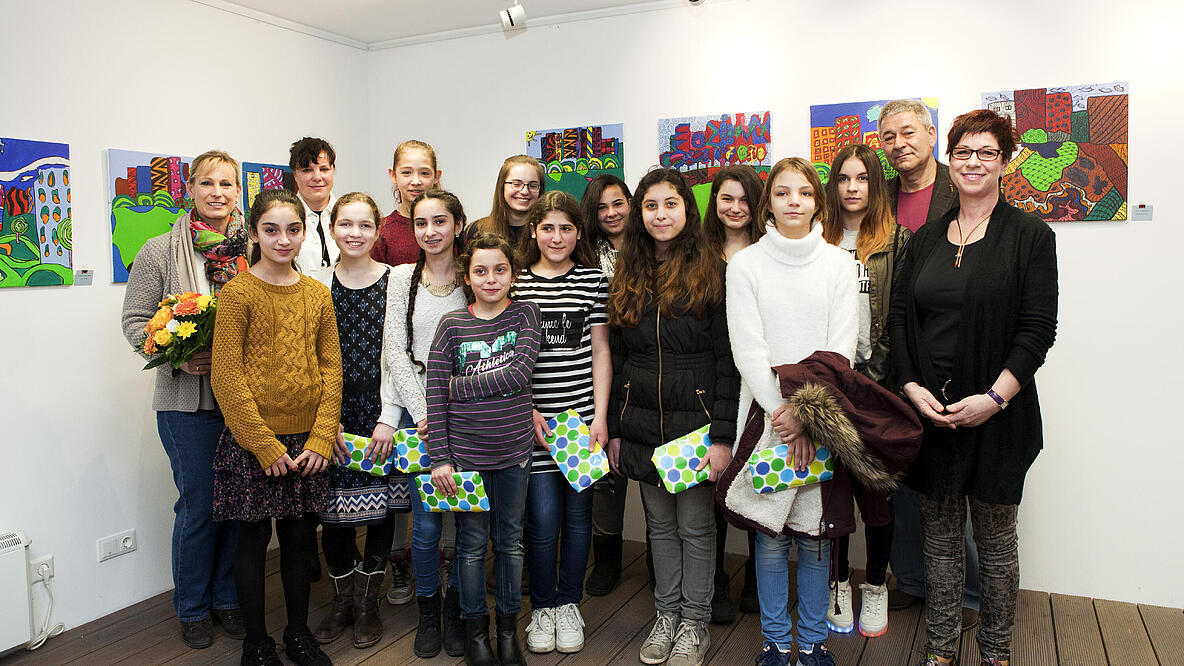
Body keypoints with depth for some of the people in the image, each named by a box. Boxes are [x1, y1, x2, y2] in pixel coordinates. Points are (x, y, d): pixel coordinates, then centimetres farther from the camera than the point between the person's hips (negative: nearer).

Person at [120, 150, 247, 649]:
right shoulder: (160, 252, -2)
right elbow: (134, 321, -1)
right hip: (188, 400, -2)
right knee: (198, 505, 6)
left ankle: (227, 599, 31)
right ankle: (192, 608, 28)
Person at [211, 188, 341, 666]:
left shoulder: (318, 295, 6)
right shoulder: (237, 293, -7)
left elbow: (331, 370, 5)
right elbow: (227, 378, -11)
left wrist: (321, 439, -4)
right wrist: (266, 447, -13)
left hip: (307, 442, 4)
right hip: (253, 441, -4)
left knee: (298, 537, 14)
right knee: (254, 538, 7)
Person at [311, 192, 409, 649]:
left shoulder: (395, 282, -1)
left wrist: (389, 419, -9)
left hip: (381, 410, -1)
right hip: (331, 411, 1)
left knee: (381, 508, 6)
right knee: (334, 512, 4)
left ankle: (367, 603, 25)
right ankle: (341, 601, 27)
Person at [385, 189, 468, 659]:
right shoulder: (403, 278, 5)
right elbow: (395, 351, 0)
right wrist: (422, 414, -8)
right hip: (418, 413, 0)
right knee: (427, 524, 3)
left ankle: (455, 610, 25)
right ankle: (427, 612, 24)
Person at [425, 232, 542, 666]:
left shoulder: (525, 314, -1)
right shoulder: (452, 325, -3)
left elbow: (519, 372, -15)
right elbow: (435, 396, -5)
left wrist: (459, 387, -14)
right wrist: (440, 458, -9)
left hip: (514, 451, 1)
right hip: (465, 452, -1)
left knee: (510, 540, 13)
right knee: (472, 543, 10)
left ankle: (508, 627, 29)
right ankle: (475, 630, 28)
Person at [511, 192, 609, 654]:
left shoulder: (593, 279, 5)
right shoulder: (515, 282, 3)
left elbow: (600, 351, 4)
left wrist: (600, 416, -3)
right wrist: (526, 411, -6)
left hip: (582, 414, 1)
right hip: (531, 418, -1)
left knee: (577, 514, 8)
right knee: (543, 518, -1)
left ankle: (568, 604, 27)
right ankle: (542, 607, 20)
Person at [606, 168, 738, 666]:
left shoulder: (712, 272, -5)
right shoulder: (627, 276, 8)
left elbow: (728, 359, -8)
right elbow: (615, 357, 11)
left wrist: (722, 435, -14)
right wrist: (613, 429, 8)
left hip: (695, 420, -4)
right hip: (642, 425, 4)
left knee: (695, 526, 7)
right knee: (660, 524, 15)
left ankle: (695, 623, 25)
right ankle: (667, 614, 31)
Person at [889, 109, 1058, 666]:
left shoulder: (1031, 236, 0)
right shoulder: (925, 240, 11)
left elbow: (1038, 328, -7)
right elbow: (898, 318, 7)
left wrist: (995, 398, -16)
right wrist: (912, 387, -6)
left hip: (997, 416, -3)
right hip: (930, 411, 3)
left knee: (996, 537, 8)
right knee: (940, 535, 11)